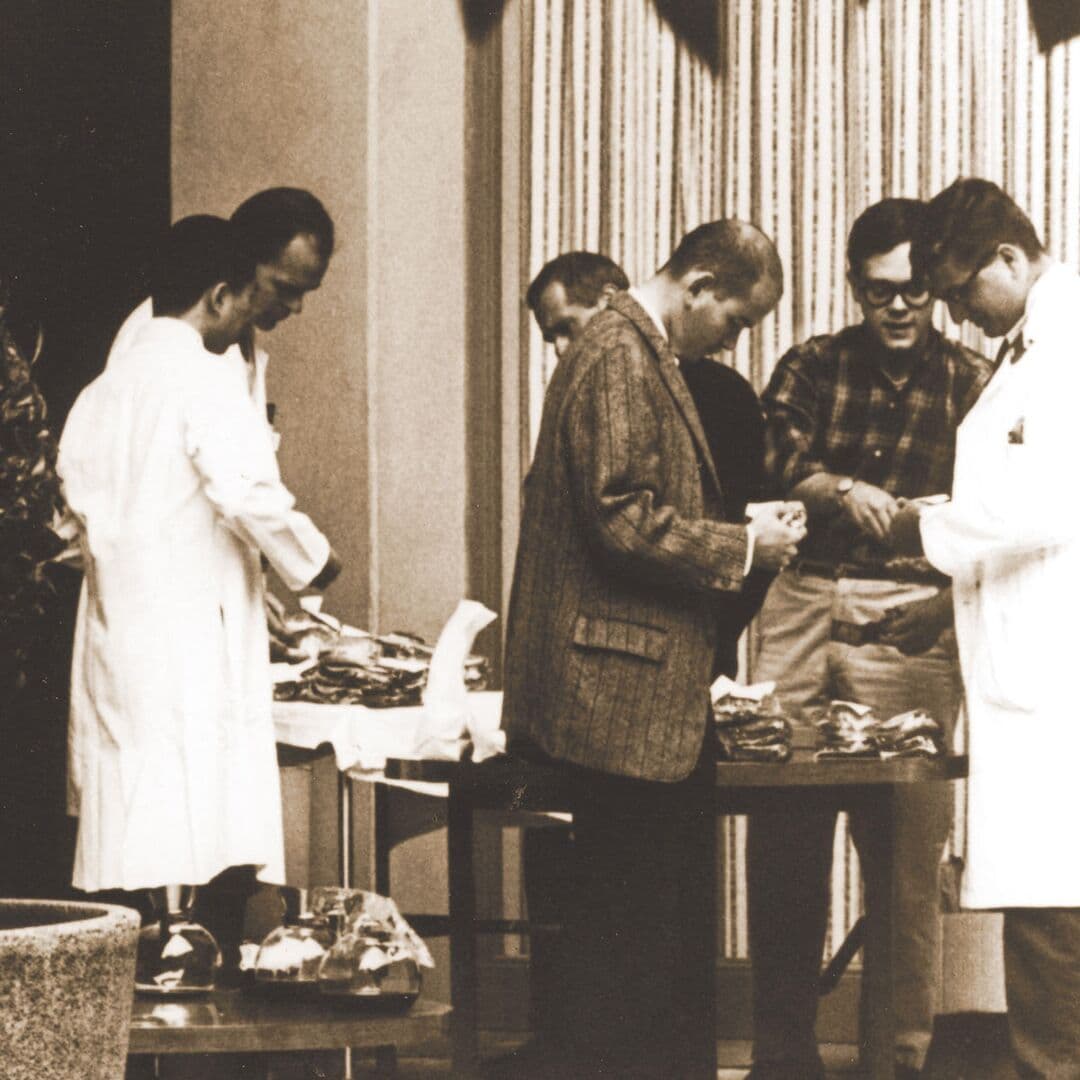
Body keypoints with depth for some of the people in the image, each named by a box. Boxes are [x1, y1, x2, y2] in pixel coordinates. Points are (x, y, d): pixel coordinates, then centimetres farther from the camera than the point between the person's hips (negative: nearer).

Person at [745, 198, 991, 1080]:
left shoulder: (969, 385, 7)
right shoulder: (813, 368, 12)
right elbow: (775, 457, -4)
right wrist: (845, 492, -22)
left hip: (908, 620, -2)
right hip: (803, 603, 2)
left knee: (906, 852, -4)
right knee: (781, 842, 1)